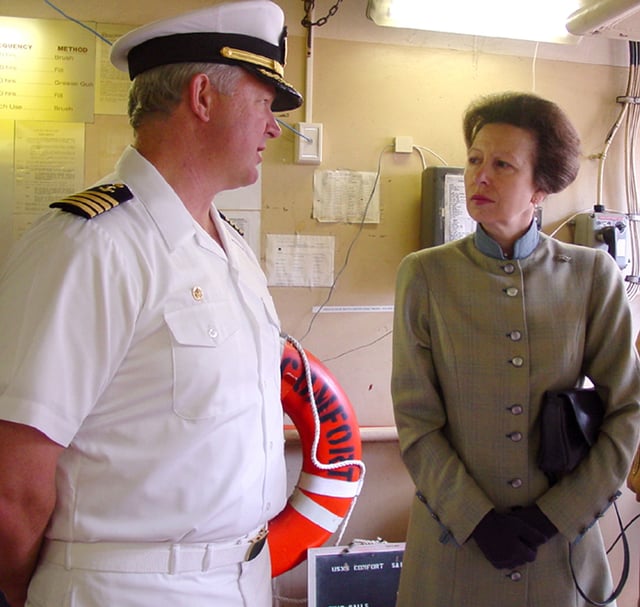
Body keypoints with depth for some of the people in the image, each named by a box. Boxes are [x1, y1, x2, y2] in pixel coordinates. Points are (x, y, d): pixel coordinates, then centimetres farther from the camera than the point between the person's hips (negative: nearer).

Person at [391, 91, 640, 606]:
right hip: (455, 537, -1)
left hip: (562, 541, 1)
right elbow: (416, 420, -6)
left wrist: (557, 516, -8)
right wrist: (477, 521, -12)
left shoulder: (592, 275, -4)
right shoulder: (425, 275, -6)